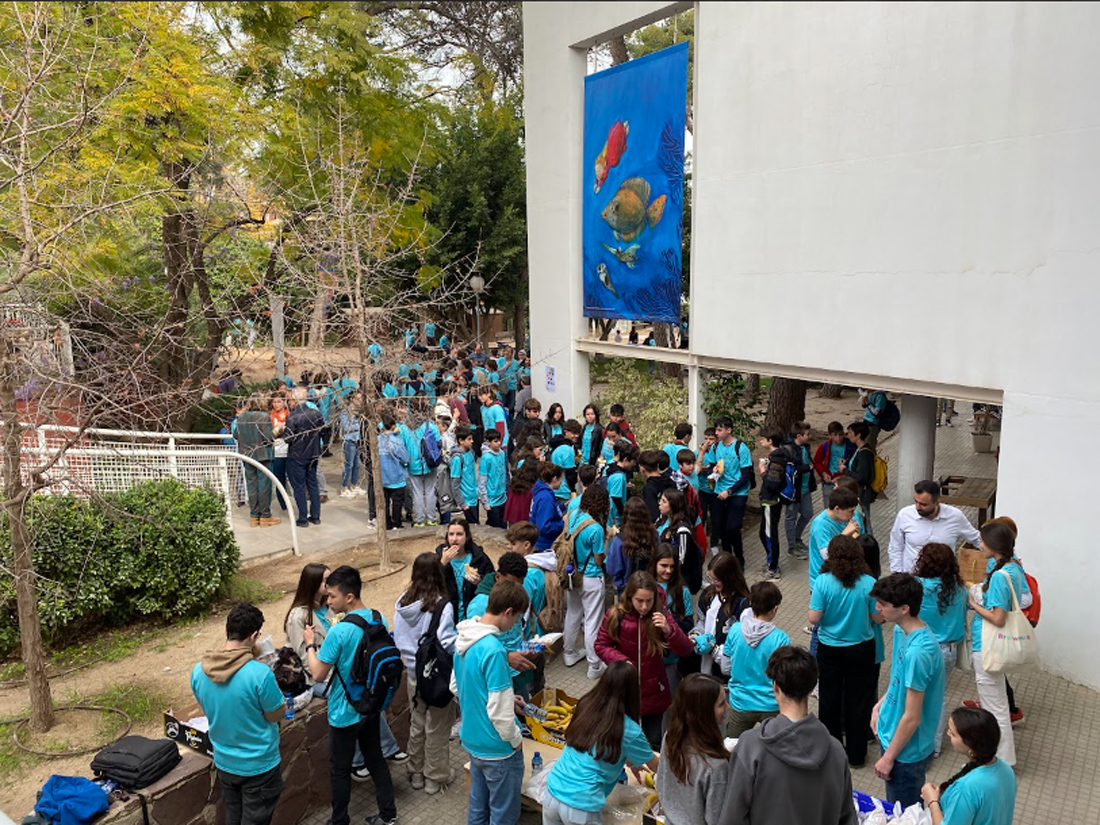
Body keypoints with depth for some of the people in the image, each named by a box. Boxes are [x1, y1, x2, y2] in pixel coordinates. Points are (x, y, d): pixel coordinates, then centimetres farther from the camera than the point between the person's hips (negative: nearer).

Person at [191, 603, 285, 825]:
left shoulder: (198, 671, -11)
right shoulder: (260, 674, -30)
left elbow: (208, 709, 6)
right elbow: (276, 715, -17)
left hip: (224, 763, 5)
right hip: (258, 765, -5)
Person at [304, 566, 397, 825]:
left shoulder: (339, 632, -27)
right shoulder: (379, 619, -6)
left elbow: (318, 675, -19)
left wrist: (310, 644, -5)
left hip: (345, 713, -6)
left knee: (341, 770, 13)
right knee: (375, 759, 21)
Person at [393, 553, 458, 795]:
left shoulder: (403, 603, -5)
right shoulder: (442, 606, -23)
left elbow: (398, 639, 2)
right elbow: (447, 643, -26)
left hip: (414, 674, 5)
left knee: (417, 725, 21)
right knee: (437, 729, 11)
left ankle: (416, 774, 36)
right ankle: (435, 778, 25)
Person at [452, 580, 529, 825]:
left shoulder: (464, 638, -3)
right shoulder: (494, 650, -30)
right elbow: (499, 712, -27)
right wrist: (516, 740, -9)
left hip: (472, 740, 8)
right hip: (498, 749, -8)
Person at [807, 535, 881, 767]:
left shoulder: (823, 582, -19)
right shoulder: (869, 583, -17)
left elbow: (814, 618, -16)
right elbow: (878, 617, -7)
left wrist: (813, 600, 3)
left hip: (829, 649, 0)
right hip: (861, 649, 0)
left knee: (829, 698, 18)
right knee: (858, 700, 15)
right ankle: (856, 755, 28)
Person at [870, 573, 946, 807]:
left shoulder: (917, 652, -33)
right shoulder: (901, 630, -5)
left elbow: (912, 718, -26)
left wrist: (888, 758, -16)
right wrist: (879, 706, 4)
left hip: (907, 751, -8)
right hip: (892, 734, 8)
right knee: (896, 809, 26)